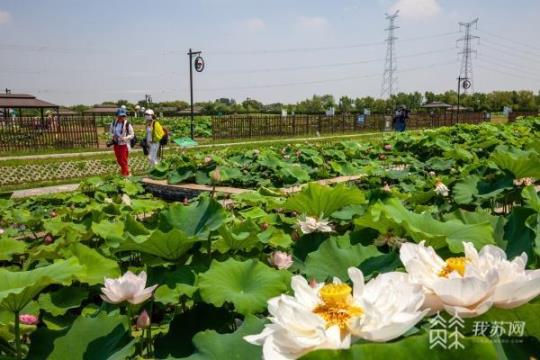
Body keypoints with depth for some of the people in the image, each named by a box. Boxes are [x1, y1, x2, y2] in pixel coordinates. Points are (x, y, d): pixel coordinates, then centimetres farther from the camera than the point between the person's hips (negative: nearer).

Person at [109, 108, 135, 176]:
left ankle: (126, 174, 10)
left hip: (124, 145, -5)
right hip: (116, 144, 5)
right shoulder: (114, 123, -1)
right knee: (119, 160, 16)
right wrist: (113, 135, -5)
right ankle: (123, 170, 40)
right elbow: (111, 131, 17)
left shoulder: (127, 124, -13)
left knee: (124, 161, -3)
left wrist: (125, 138, -23)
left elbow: (132, 135, -7)